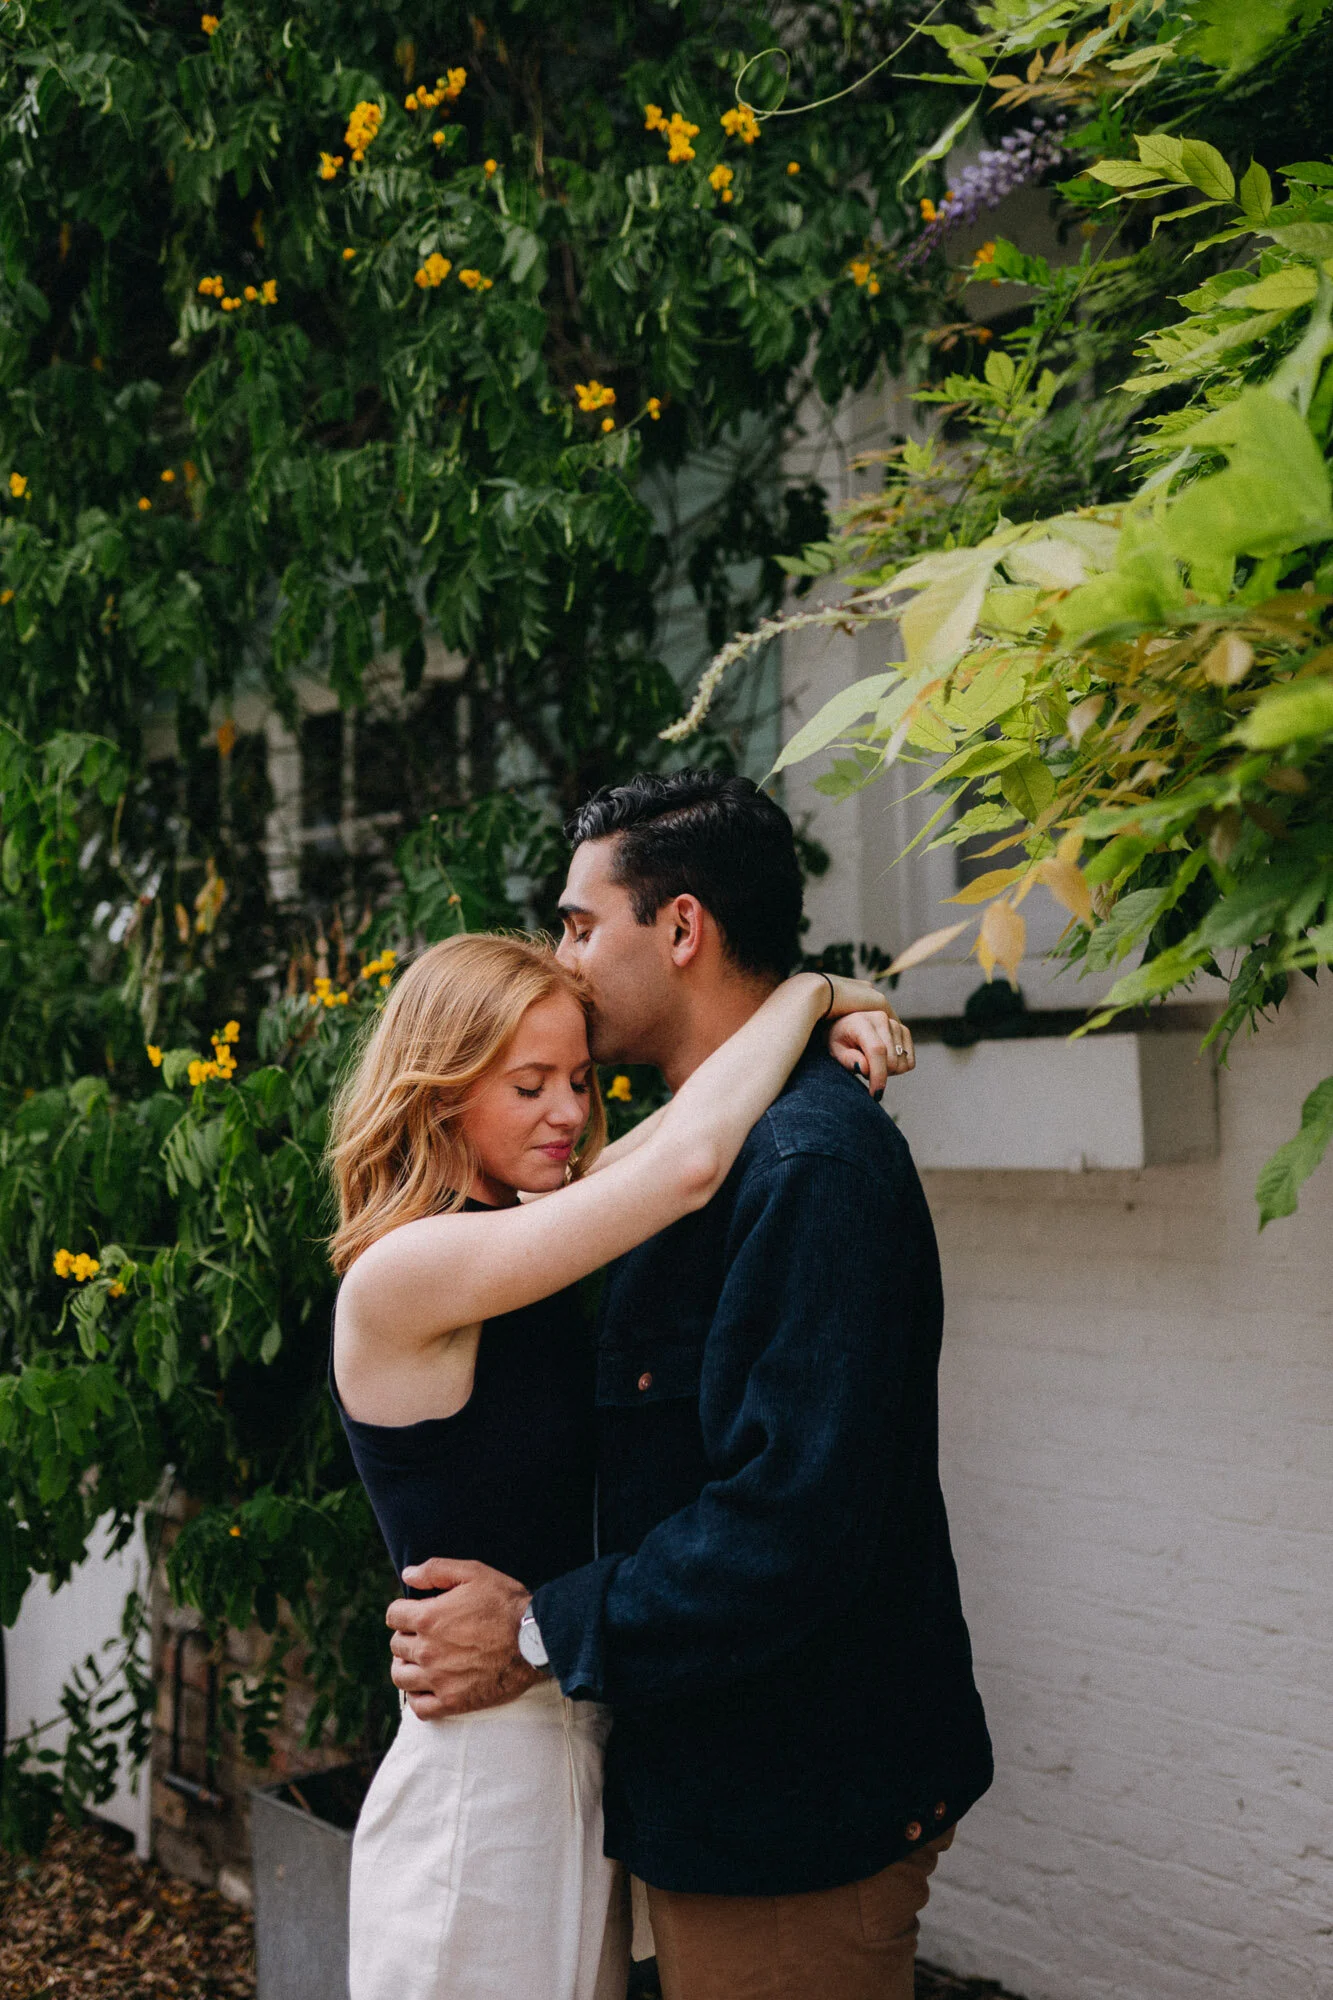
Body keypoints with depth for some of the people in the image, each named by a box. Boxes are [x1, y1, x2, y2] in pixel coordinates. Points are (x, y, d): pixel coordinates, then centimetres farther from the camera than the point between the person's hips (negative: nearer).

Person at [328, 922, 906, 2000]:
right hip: (484, 1779, -8)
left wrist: (825, 1022, -4)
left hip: (582, 1746, 9)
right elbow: (687, 1165, -28)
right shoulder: (399, 1274, -20)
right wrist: (809, 992, -13)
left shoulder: (510, 1238, 6)